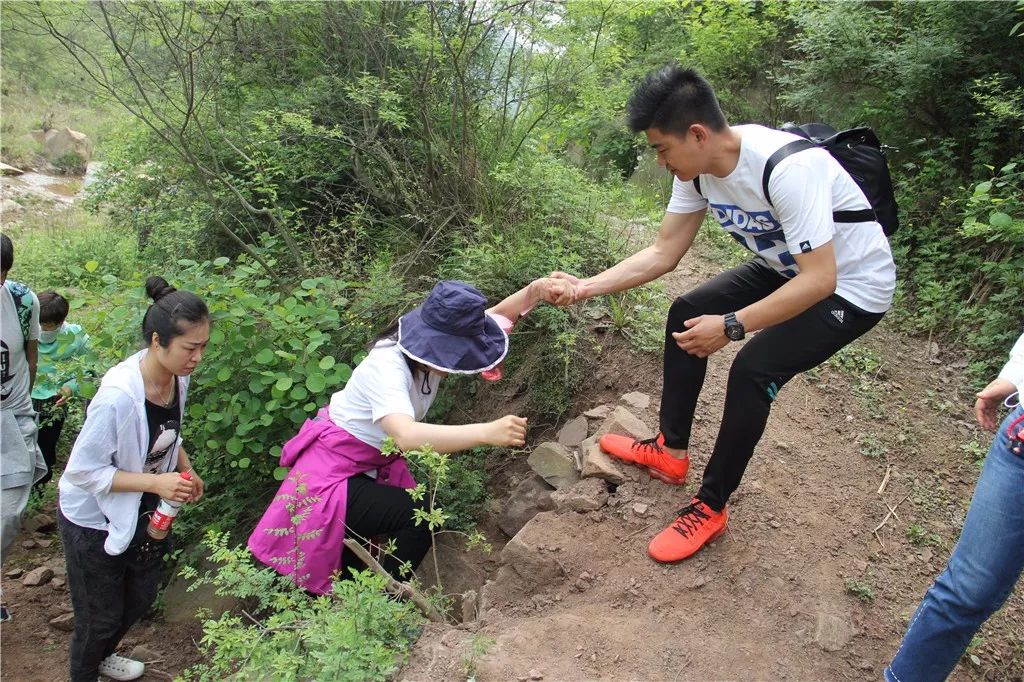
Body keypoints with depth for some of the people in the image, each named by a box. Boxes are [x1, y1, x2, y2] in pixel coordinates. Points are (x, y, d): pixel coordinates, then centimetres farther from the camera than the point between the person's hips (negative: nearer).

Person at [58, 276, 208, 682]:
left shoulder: (178, 375, -13)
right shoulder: (119, 394, -36)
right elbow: (83, 471, -26)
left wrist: (185, 469, -7)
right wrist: (156, 482, -31)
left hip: (142, 512, 7)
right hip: (93, 521, -7)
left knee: (140, 598, 24)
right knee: (100, 616, 12)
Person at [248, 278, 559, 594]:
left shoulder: (429, 347, -11)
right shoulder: (387, 368, -34)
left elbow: (495, 318, -5)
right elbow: (406, 436, -52)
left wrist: (534, 291, -23)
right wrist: (486, 432, -60)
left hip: (369, 467, 8)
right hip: (329, 476, -8)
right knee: (419, 517, -20)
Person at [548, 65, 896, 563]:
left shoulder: (786, 168, -35)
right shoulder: (698, 168, -11)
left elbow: (819, 281, -35)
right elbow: (663, 253, -4)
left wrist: (729, 327, -34)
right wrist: (586, 287, -12)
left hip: (851, 286, -8)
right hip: (789, 268, 8)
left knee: (753, 369, -23)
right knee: (686, 314, 5)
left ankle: (710, 507, -2)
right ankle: (671, 452, 18)